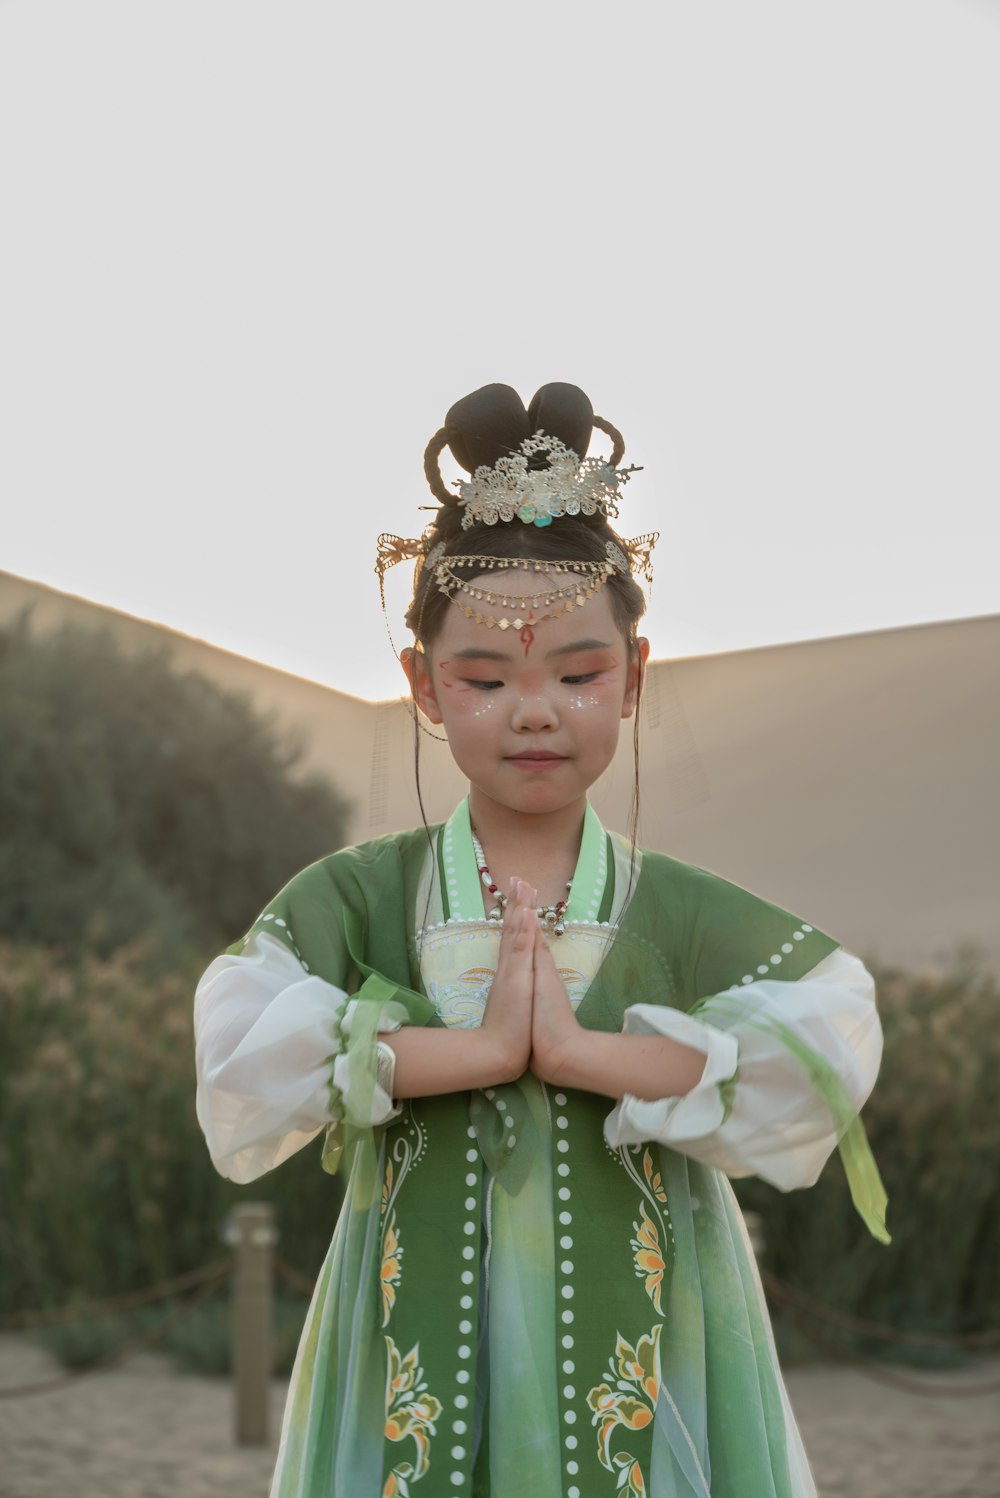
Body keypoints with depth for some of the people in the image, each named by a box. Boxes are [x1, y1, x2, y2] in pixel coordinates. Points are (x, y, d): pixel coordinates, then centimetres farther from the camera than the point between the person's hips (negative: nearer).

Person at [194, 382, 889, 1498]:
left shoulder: (686, 918, 0)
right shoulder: (353, 900, 1)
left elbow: (824, 1061, -16)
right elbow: (243, 1079, -14)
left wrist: (578, 1050, -19)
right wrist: (476, 1049, -19)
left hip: (637, 1370, 0)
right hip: (414, 1373, 0)